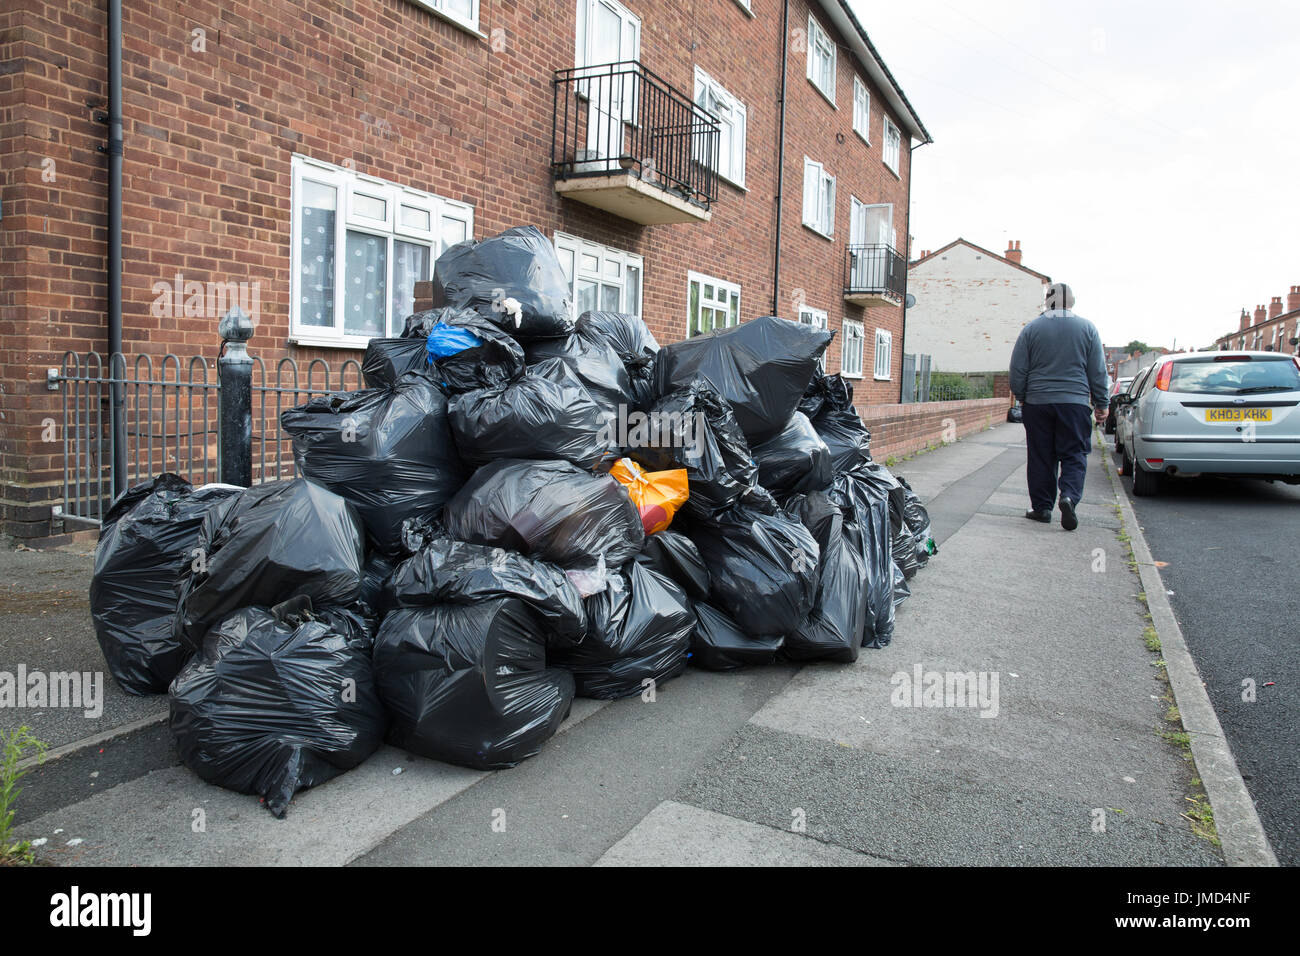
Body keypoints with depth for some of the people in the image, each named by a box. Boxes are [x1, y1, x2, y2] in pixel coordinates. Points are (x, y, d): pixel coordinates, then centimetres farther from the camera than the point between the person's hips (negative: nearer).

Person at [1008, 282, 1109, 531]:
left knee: (1041, 457, 7)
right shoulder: (1087, 328, 4)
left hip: (1037, 402, 0)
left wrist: (1021, 397, 16)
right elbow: (1098, 371, 6)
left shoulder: (1031, 329, 1)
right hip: (1075, 402, 0)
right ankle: (1069, 496, -19)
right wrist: (1102, 404, 13)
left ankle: (1041, 507, 9)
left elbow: (1018, 370, 2)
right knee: (1074, 455, 4)